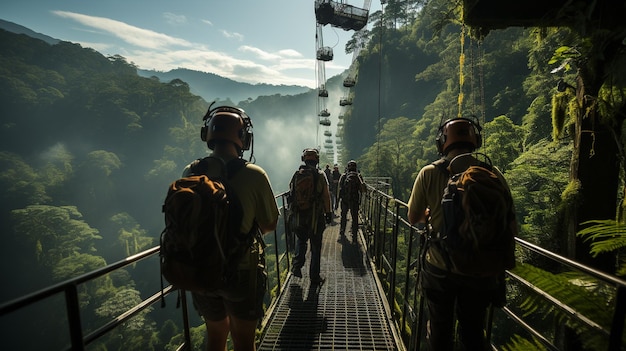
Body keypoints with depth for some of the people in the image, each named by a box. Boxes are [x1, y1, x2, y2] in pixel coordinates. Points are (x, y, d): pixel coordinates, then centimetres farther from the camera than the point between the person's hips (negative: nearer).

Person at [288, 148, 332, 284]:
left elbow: (291, 191, 7)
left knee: (301, 240, 26)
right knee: (316, 246, 10)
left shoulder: (297, 174, 0)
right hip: (316, 217, -3)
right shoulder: (320, 175, -9)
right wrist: (328, 213, 2)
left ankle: (297, 265, 12)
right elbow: (326, 196, -8)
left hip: (300, 215, 3)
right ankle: (314, 276, 20)